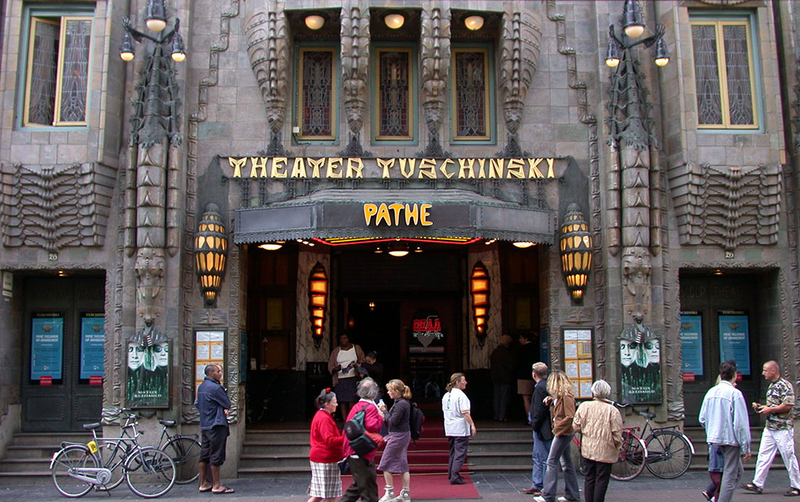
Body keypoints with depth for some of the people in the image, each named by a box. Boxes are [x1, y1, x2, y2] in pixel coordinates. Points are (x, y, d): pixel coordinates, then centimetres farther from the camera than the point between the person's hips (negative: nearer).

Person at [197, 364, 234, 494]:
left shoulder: (201, 387, 13)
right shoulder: (215, 387, -15)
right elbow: (227, 404, -12)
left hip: (204, 424, 9)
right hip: (216, 425, -9)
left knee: (205, 454, 11)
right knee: (216, 455, -5)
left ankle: (203, 484, 17)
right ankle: (216, 485, -2)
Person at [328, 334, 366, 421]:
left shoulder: (357, 348, 11)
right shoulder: (336, 351, 14)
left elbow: (363, 361, 7)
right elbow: (330, 365, 11)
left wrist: (357, 366, -14)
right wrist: (336, 368, -11)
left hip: (353, 379, -2)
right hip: (340, 380, 2)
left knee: (352, 402, -12)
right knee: (342, 402, -2)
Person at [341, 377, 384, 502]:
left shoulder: (356, 406, 13)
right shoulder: (370, 407, -14)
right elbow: (372, 426, -28)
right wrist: (381, 417, -10)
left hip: (353, 453, 9)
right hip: (363, 454, -9)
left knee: (358, 485, 20)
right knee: (368, 488, -2)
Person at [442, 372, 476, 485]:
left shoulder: (446, 395, 11)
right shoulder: (461, 395, -15)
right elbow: (465, 413, -19)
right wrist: (472, 425, -16)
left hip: (449, 428, 8)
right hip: (460, 429, -8)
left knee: (453, 451, 20)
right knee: (460, 453, -5)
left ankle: (451, 474, 28)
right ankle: (455, 477, -10)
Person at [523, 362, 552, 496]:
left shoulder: (540, 387, -18)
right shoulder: (547, 385, 10)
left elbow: (540, 410, -21)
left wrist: (535, 425, -11)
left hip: (542, 429, -10)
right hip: (541, 429, 10)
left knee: (545, 459, -2)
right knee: (537, 457, 16)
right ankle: (536, 485, 23)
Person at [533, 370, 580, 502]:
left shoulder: (566, 397, -17)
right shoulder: (560, 397, 14)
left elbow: (570, 417, -22)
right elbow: (556, 413, 21)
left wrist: (557, 428, -18)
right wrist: (550, 402, 5)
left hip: (563, 433, -10)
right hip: (562, 432, 10)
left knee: (551, 462, -8)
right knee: (566, 463, 13)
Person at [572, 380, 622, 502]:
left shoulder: (584, 406, -3)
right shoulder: (613, 410, -13)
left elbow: (576, 427, 1)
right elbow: (617, 435, -11)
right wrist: (618, 446, 8)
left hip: (587, 449, 4)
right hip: (605, 451, -4)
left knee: (589, 478, 15)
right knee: (601, 480, 4)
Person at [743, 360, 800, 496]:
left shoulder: (785, 385, -13)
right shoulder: (771, 386, 15)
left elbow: (788, 406, -20)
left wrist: (770, 410, -16)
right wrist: (761, 407, 9)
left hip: (783, 428, -9)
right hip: (770, 427, 9)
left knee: (789, 457, 0)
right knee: (763, 455, 5)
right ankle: (757, 484, 7)